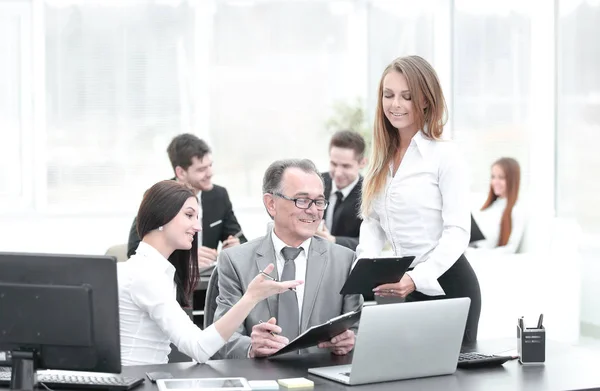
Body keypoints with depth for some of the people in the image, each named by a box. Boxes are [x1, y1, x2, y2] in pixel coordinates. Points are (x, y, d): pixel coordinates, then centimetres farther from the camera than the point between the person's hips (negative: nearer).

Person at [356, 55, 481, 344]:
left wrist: (416, 279, -27)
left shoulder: (444, 154, -10)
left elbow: (457, 231, -15)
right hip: (406, 287, 6)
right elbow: (372, 221, 10)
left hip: (446, 284, -6)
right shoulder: (382, 157, 9)